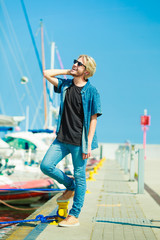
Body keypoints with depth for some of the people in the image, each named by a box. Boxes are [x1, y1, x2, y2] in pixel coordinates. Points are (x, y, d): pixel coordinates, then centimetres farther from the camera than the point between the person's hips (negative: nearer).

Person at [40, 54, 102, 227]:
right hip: (62, 139, 6)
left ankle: (74, 216, 14)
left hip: (79, 141, -5)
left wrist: (88, 144, -12)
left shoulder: (91, 92, -6)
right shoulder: (65, 85, 9)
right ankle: (70, 186, 24)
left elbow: (93, 119, -7)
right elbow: (47, 73, 14)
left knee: (80, 177, 2)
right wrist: (68, 71, 8)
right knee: (46, 166, -2)